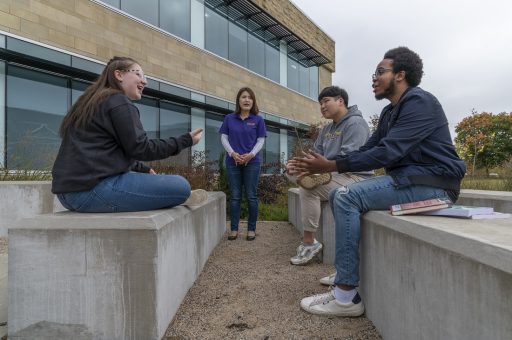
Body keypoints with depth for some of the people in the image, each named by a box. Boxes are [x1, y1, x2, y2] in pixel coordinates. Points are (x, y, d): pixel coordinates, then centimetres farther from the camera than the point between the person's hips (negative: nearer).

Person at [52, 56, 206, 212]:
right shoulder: (118, 101, -6)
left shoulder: (91, 102, 23)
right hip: (93, 188, -11)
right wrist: (185, 141, -4)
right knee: (180, 186, -13)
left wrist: (144, 170, 20)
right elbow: (140, 149, -12)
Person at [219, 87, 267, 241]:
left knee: (251, 196, 3)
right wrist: (232, 153, -12)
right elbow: (224, 138, 4)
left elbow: (261, 140, 1)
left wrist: (251, 154, -15)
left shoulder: (258, 120, 3)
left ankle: (251, 229, 14)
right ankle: (234, 229, 14)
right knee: (234, 196, 5)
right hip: (233, 162, 1)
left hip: (252, 162, -1)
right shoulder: (229, 118, 6)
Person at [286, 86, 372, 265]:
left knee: (308, 189, -29)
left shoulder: (355, 123, -9)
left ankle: (309, 242, -15)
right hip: (330, 174, 10)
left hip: (354, 177, -10)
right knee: (292, 172, 1)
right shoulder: (327, 129, 19)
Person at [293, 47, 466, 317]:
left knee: (348, 197, -24)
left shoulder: (419, 102, -12)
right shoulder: (390, 112, 17)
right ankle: (346, 271, 8)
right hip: (407, 179, 9)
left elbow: (388, 151, -24)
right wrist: (324, 163, -3)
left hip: (430, 183, -9)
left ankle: (346, 296, -19)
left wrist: (331, 166, -24)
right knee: (338, 196, 3)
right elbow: (368, 149, 10)